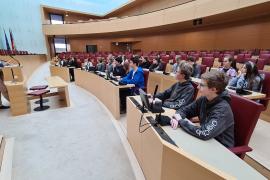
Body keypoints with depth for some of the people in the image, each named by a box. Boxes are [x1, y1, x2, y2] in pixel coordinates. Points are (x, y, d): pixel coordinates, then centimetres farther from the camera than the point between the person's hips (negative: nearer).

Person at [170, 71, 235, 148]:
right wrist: (177, 118, -20)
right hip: (206, 141, 5)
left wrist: (181, 121, -25)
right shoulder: (204, 99, -7)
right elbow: (184, 110, 1)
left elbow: (204, 133, -36)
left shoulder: (223, 109, -26)